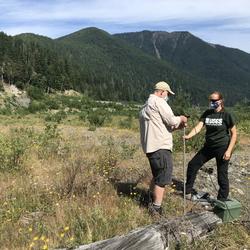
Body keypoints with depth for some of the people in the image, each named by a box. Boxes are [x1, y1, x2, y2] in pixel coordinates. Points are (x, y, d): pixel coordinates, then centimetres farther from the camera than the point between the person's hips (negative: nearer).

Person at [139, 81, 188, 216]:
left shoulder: (146, 106, 23)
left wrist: (177, 127, 18)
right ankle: (156, 209, -1)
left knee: (157, 177, 22)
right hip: (160, 146, -10)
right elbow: (171, 120, -13)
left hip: (150, 146, 10)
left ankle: (152, 204, 32)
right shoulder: (158, 101, -7)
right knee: (162, 178, -4)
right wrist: (181, 119, 7)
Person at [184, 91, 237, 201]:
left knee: (222, 175, 2)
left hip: (222, 148, -5)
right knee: (192, 165, 8)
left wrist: (229, 151, -14)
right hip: (208, 147, 6)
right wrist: (188, 136, -27)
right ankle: (188, 191, 25)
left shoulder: (226, 115, -9)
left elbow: (234, 133, -6)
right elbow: (198, 127, -8)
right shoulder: (207, 113, 3)